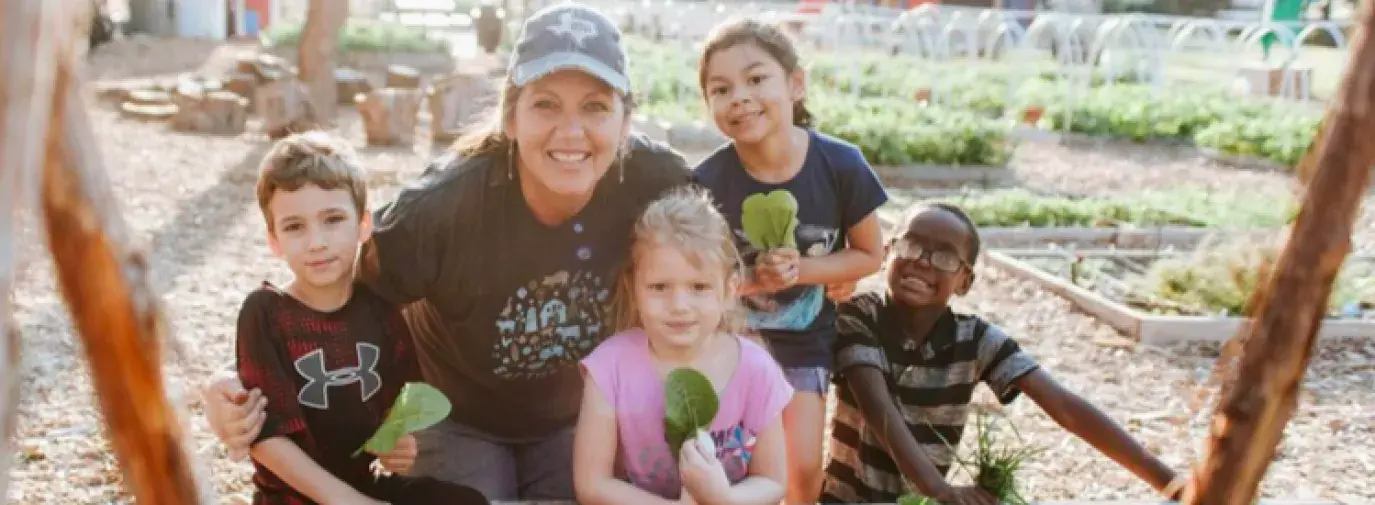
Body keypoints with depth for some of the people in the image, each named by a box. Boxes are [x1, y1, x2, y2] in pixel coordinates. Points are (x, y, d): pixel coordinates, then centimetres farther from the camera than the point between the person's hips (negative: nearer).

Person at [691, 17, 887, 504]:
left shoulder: (841, 165, -19)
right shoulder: (707, 181, -21)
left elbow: (870, 256, -6)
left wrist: (800, 271, -22)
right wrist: (750, 280, -29)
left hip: (804, 341, 1)